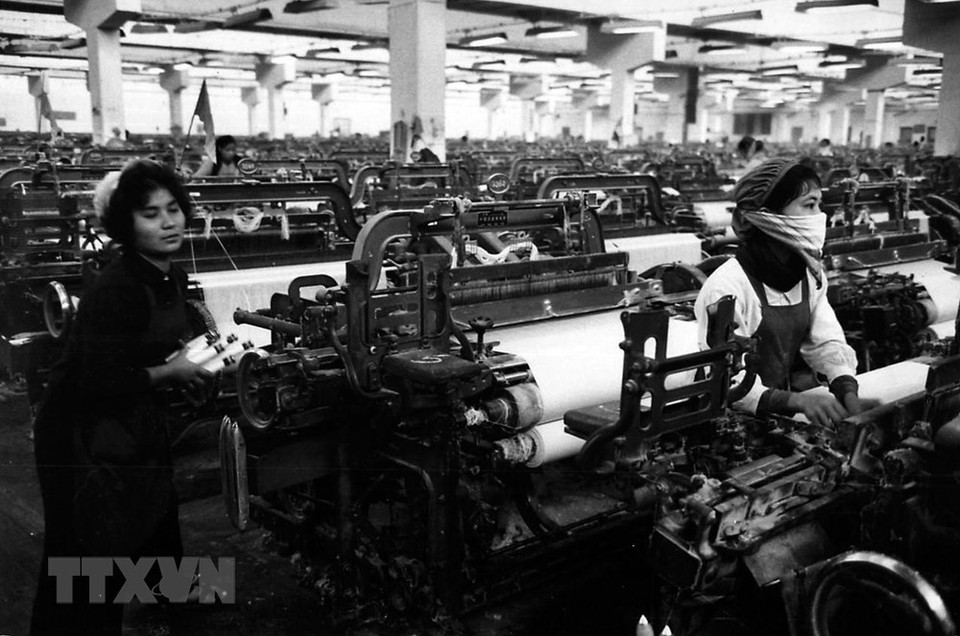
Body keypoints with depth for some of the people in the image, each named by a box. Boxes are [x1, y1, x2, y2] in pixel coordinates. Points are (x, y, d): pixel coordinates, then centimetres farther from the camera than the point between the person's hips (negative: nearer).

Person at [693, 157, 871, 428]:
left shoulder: (809, 273, 4)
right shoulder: (727, 286, -21)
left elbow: (827, 343, 2)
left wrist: (849, 393, -18)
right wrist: (797, 401, -35)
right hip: (745, 422, -7)